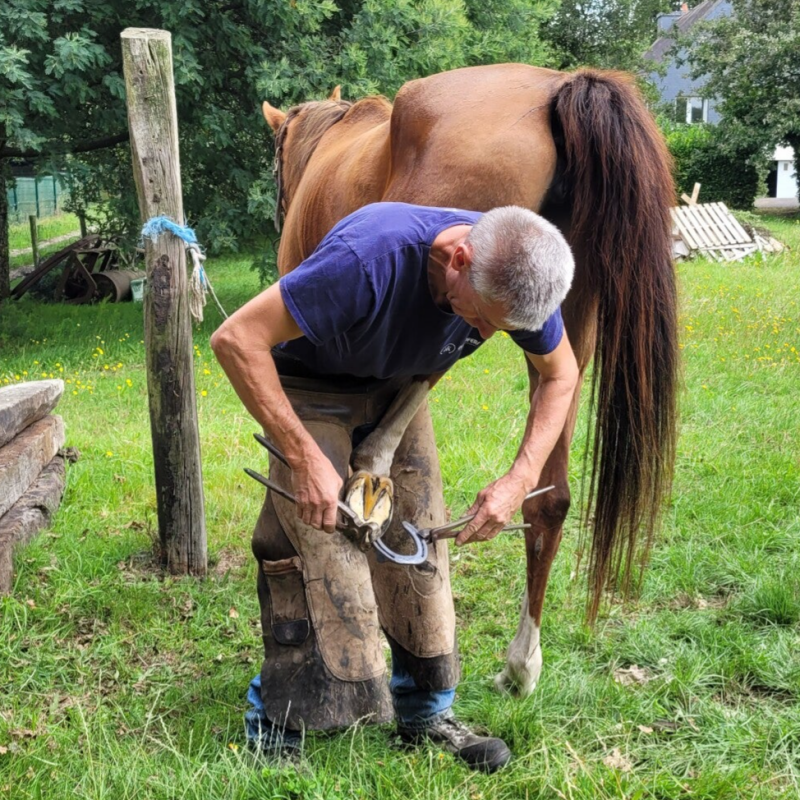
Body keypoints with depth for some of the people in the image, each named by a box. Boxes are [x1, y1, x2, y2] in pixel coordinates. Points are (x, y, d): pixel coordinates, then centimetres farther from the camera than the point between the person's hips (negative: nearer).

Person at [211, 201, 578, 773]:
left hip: (398, 389, 5)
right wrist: (307, 457, -35)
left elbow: (561, 374, -4)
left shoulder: (515, 274, -23)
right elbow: (236, 340, -37)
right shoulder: (370, 256, -41)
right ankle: (275, 736, 1)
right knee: (322, 555, -14)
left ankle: (425, 713, 22)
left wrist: (522, 479, -16)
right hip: (311, 392, -5)